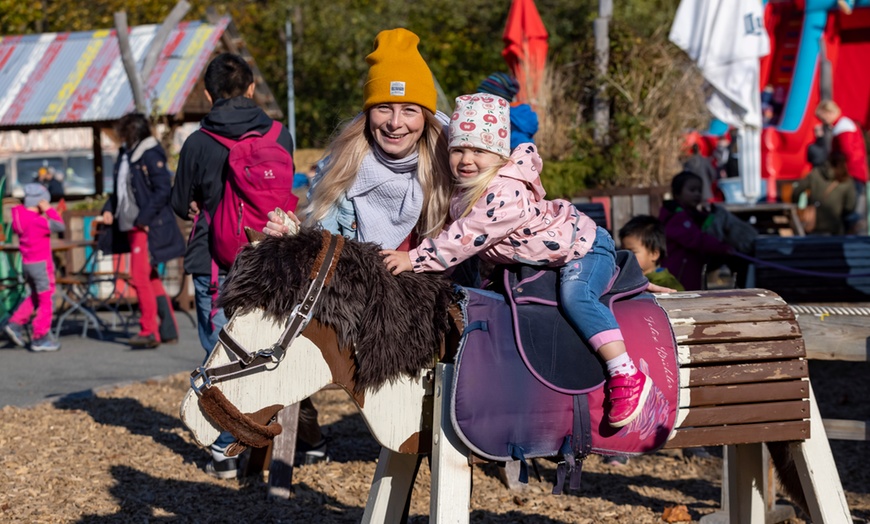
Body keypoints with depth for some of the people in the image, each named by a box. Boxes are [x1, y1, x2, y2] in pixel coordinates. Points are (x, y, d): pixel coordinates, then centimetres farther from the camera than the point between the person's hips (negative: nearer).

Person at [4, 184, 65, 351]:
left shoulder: (19, 217, 1)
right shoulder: (37, 221, -24)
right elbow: (59, 226, -21)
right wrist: (49, 210, -12)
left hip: (26, 263, 8)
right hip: (41, 264, -8)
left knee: (35, 297, 26)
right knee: (45, 301, 4)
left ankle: (15, 324, 16)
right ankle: (40, 338, 9)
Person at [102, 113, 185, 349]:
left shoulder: (151, 155, -12)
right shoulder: (125, 154, 14)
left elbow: (163, 190, -16)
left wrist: (144, 218, -19)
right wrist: (109, 208, 7)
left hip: (149, 226, -9)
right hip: (131, 225, 9)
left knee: (140, 276, -11)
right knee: (150, 278, 12)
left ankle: (149, 331, -5)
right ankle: (168, 329, 18)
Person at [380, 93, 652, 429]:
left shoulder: (504, 193, -33)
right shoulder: (464, 194, -4)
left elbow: (467, 236, -36)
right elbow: (458, 232, 8)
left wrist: (415, 259, -34)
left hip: (585, 246, -10)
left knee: (574, 295, -33)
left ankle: (626, 376, -36)